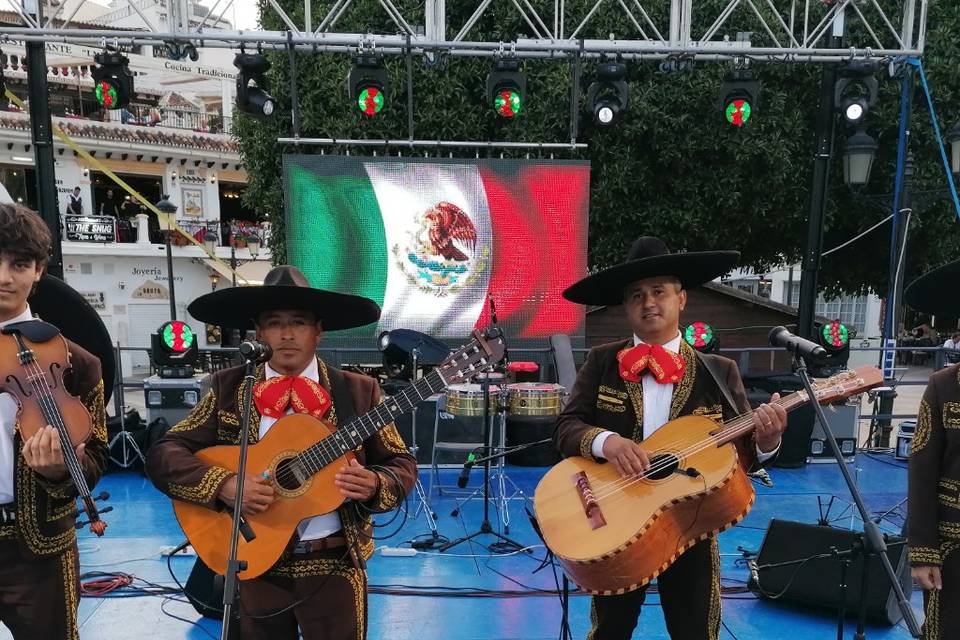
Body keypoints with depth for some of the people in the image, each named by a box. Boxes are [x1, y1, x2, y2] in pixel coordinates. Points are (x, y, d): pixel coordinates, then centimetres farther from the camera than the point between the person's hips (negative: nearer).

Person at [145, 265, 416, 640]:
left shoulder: (358, 391, -5)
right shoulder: (229, 388, -2)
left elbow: (401, 464, -1)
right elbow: (162, 455, -5)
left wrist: (373, 485, -22)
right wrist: (224, 485, -21)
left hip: (333, 565, -1)